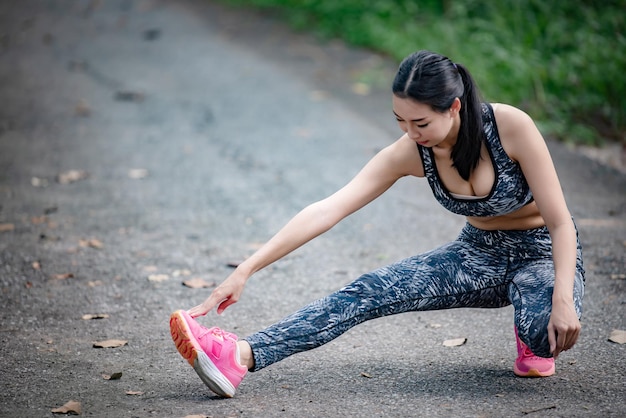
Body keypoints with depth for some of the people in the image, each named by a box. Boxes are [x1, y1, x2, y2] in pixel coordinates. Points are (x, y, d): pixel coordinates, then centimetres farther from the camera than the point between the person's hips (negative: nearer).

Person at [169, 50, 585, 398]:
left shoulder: (511, 126, -28)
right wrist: (246, 270, -28)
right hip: (480, 254, 3)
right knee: (372, 292, -19)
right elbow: (326, 211, -22)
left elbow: (560, 223, -21)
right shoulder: (408, 154, -16)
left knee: (547, 335, -37)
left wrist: (562, 300, -35)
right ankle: (239, 357, -30)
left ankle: (534, 335, 1)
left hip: (543, 252, -3)